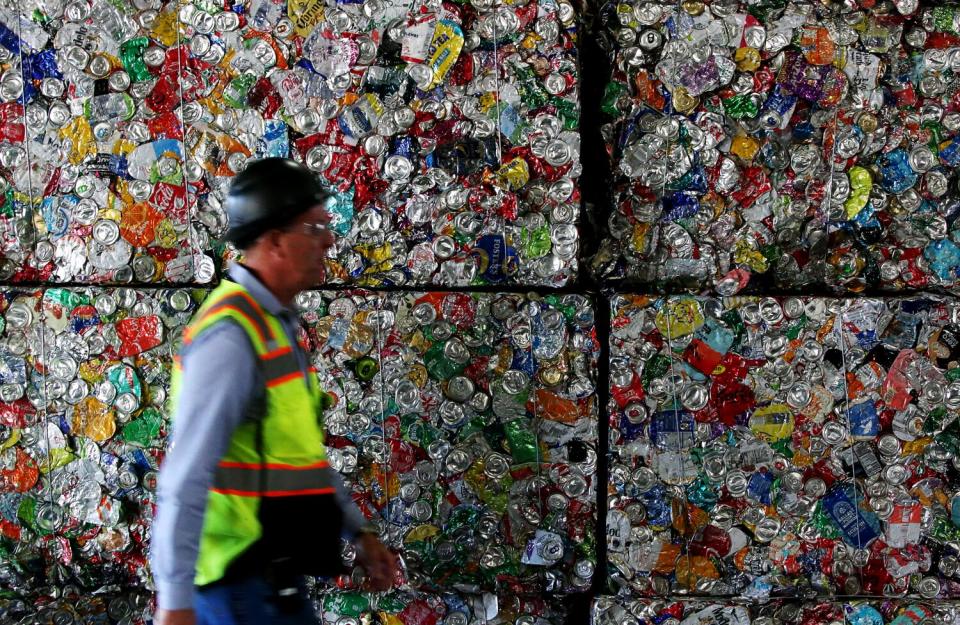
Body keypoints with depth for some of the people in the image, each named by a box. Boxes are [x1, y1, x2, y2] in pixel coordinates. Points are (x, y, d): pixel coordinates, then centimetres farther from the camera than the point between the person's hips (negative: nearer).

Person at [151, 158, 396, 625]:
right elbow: (185, 477, -24)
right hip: (243, 581, -9)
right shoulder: (232, 334, -19)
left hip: (267, 574, 9)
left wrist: (359, 532, 22)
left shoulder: (276, 324, 12)